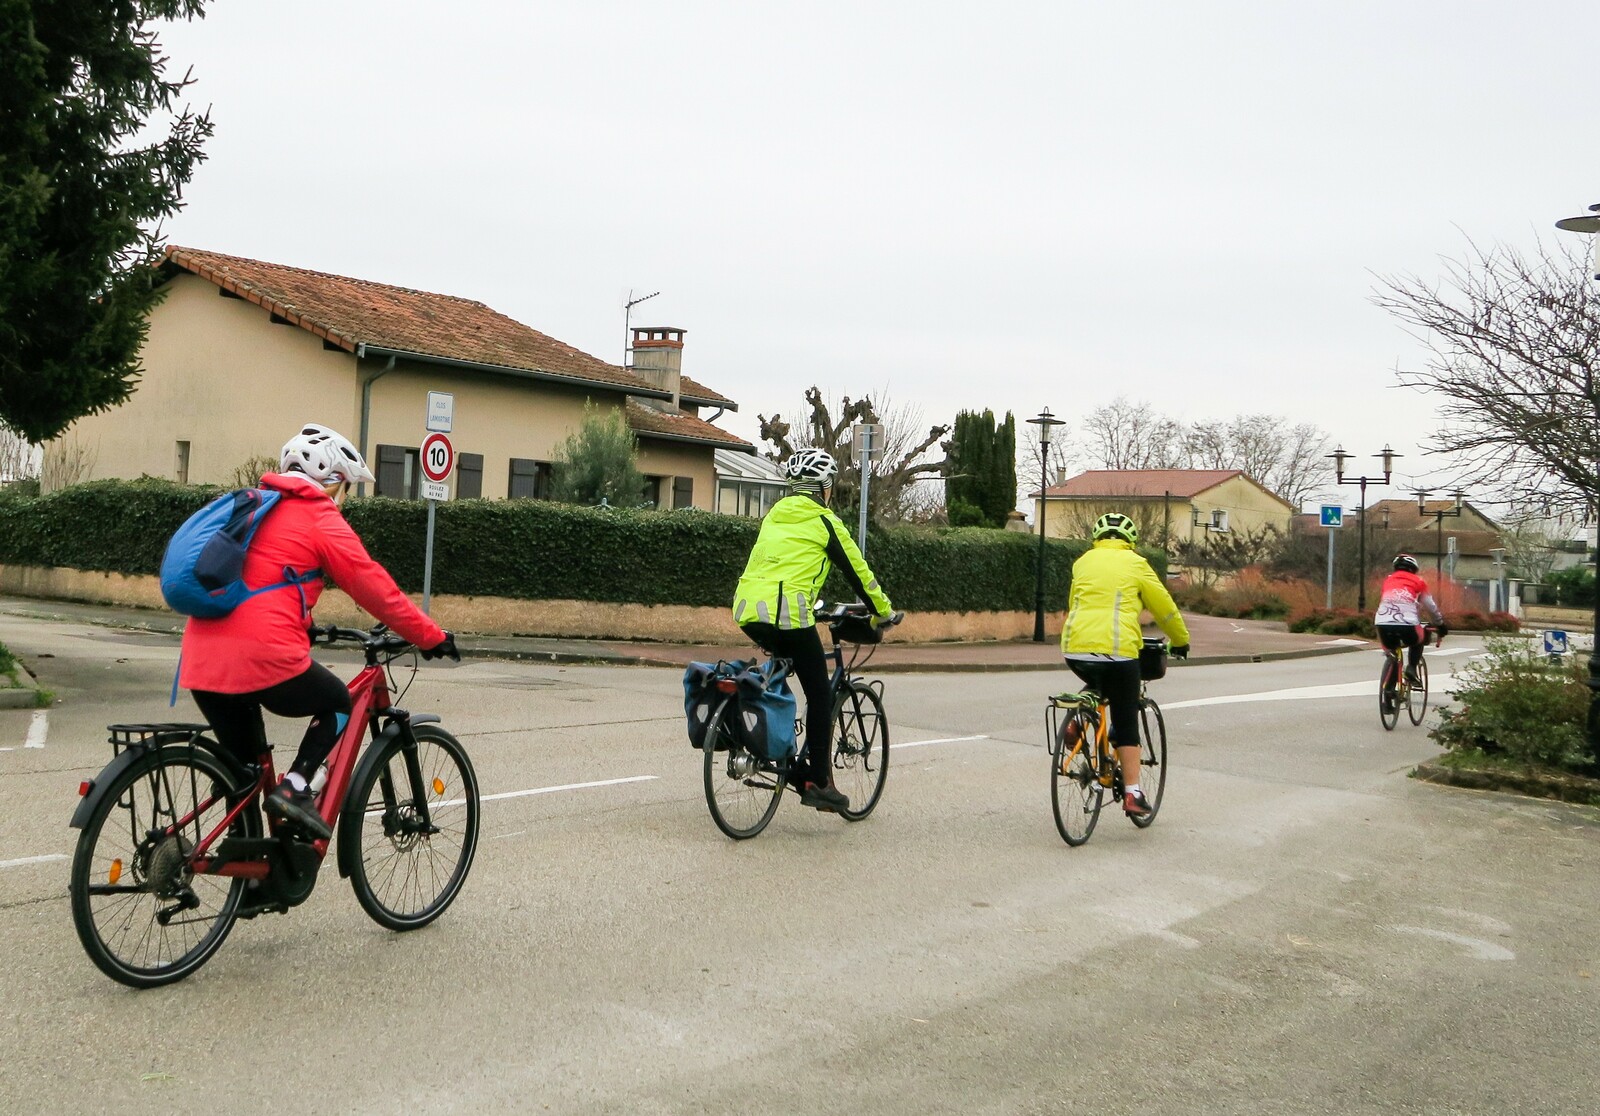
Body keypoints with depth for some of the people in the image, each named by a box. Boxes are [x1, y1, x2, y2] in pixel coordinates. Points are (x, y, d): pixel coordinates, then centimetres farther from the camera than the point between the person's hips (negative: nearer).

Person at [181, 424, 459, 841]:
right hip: (263, 655, -7)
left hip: (202, 662, 7)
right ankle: (294, 787, 0)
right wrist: (431, 637, 4)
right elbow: (374, 586, -2)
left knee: (246, 766, 21)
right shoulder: (321, 519, 1)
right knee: (338, 704, 19)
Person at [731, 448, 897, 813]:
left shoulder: (774, 516, 23)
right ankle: (819, 782, 5)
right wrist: (883, 612, 21)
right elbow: (857, 572, 8)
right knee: (820, 696, 6)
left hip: (746, 610, 7)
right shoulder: (823, 521, 3)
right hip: (787, 614, -6)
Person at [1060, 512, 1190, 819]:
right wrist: (1181, 641, 26)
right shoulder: (1134, 563, 6)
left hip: (1075, 648, 4)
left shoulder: (1083, 562, 17)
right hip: (1117, 650, -4)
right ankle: (1132, 793, 4)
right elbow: (1164, 607, 11)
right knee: (1126, 725, 6)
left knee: (1096, 687, 36)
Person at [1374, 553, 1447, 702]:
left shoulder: (1388, 580, 24)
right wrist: (1441, 624, 41)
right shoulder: (1418, 582, 17)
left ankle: (1388, 691, 9)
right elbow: (1431, 607, 26)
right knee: (1419, 639, 32)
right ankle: (1411, 668, 12)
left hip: (1382, 624, 2)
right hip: (1407, 625, -2)